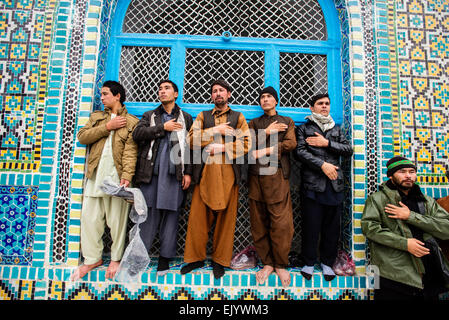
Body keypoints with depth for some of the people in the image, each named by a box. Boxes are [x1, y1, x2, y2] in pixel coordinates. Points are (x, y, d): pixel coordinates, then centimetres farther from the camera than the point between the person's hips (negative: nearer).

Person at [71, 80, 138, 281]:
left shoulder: (132, 122, 6)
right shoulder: (96, 117, 20)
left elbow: (130, 151, -6)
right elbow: (82, 137, 4)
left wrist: (127, 176, -18)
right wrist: (107, 127, -5)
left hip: (117, 176, -4)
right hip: (95, 176, 4)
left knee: (117, 220, 3)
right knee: (89, 217, 6)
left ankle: (116, 258, 19)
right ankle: (92, 258, 22)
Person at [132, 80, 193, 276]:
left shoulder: (185, 118, 15)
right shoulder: (150, 116, 18)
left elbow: (190, 146, 7)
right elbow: (137, 134, 0)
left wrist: (188, 172, -2)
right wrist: (163, 127, -6)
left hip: (174, 172, -1)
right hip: (150, 171, 1)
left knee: (170, 213, 1)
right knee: (148, 213, 2)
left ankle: (165, 258, 10)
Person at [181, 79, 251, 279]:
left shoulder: (238, 117, 15)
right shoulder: (203, 116, 18)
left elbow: (245, 144, 1)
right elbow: (191, 139, 3)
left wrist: (221, 147, -8)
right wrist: (216, 131, -5)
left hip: (228, 173, -1)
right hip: (205, 172, 1)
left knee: (225, 217, 3)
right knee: (198, 216, 0)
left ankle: (220, 260, 17)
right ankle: (196, 258, 17)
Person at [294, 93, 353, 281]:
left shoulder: (336, 129, 21)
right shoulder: (304, 128, 10)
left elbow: (348, 150, 8)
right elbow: (300, 152, -5)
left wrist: (327, 143, -5)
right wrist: (322, 165, -13)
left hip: (334, 183, 4)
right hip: (312, 183, -3)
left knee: (332, 225, 7)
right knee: (311, 224, -1)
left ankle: (327, 262, 22)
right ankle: (309, 262, 15)